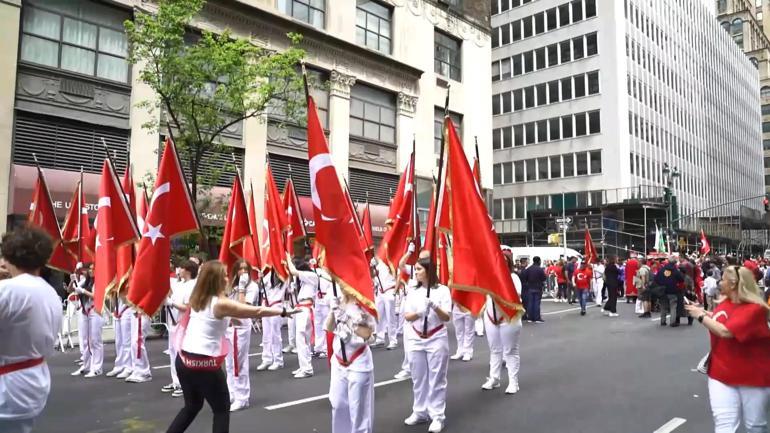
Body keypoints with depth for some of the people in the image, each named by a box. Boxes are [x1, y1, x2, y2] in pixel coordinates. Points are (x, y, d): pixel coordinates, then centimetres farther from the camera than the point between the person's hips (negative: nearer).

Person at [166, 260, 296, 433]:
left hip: (183, 359, 8)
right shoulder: (221, 303, -15)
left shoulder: (197, 299, 6)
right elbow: (257, 311, -11)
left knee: (192, 406, 26)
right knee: (222, 409, 9)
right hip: (204, 363, -8)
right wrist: (284, 312, -4)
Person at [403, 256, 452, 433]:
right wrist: (418, 313, -20)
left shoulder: (442, 290, -6)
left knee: (436, 379, 1)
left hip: (437, 339, -4)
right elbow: (407, 317, 0)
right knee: (418, 378, 11)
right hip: (415, 340, 4)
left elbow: (447, 317, -9)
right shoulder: (413, 292, 6)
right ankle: (419, 412, 24)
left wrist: (435, 307, -27)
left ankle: (437, 416, 9)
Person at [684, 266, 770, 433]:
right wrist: (700, 311, 4)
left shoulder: (754, 309, -21)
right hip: (722, 372, 5)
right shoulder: (726, 302, 1)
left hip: (752, 376, -5)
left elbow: (725, 331, -28)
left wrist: (701, 316, -17)